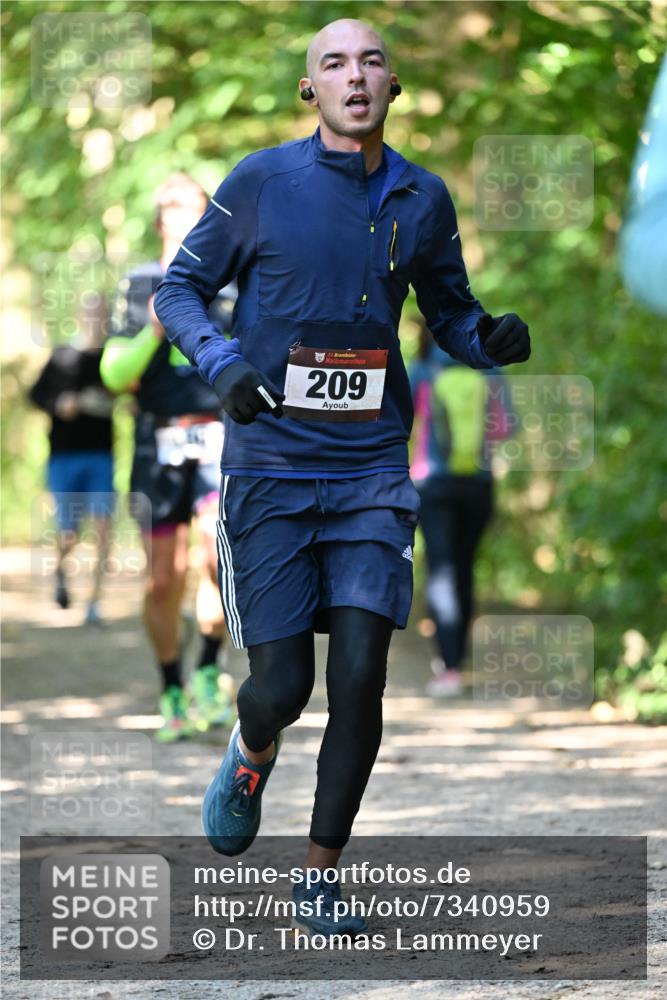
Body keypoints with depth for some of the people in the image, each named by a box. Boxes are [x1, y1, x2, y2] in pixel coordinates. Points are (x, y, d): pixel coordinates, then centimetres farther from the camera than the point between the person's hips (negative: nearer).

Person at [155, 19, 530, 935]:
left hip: (373, 472, 2)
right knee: (280, 685, -4)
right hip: (269, 470, -2)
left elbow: (449, 315, 18)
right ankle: (249, 758, 34)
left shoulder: (422, 200, 5)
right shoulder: (260, 186, -3)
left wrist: (493, 338, -5)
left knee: (360, 679, -8)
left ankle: (320, 879, 7)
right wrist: (219, 362, -14)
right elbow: (178, 289, 5)